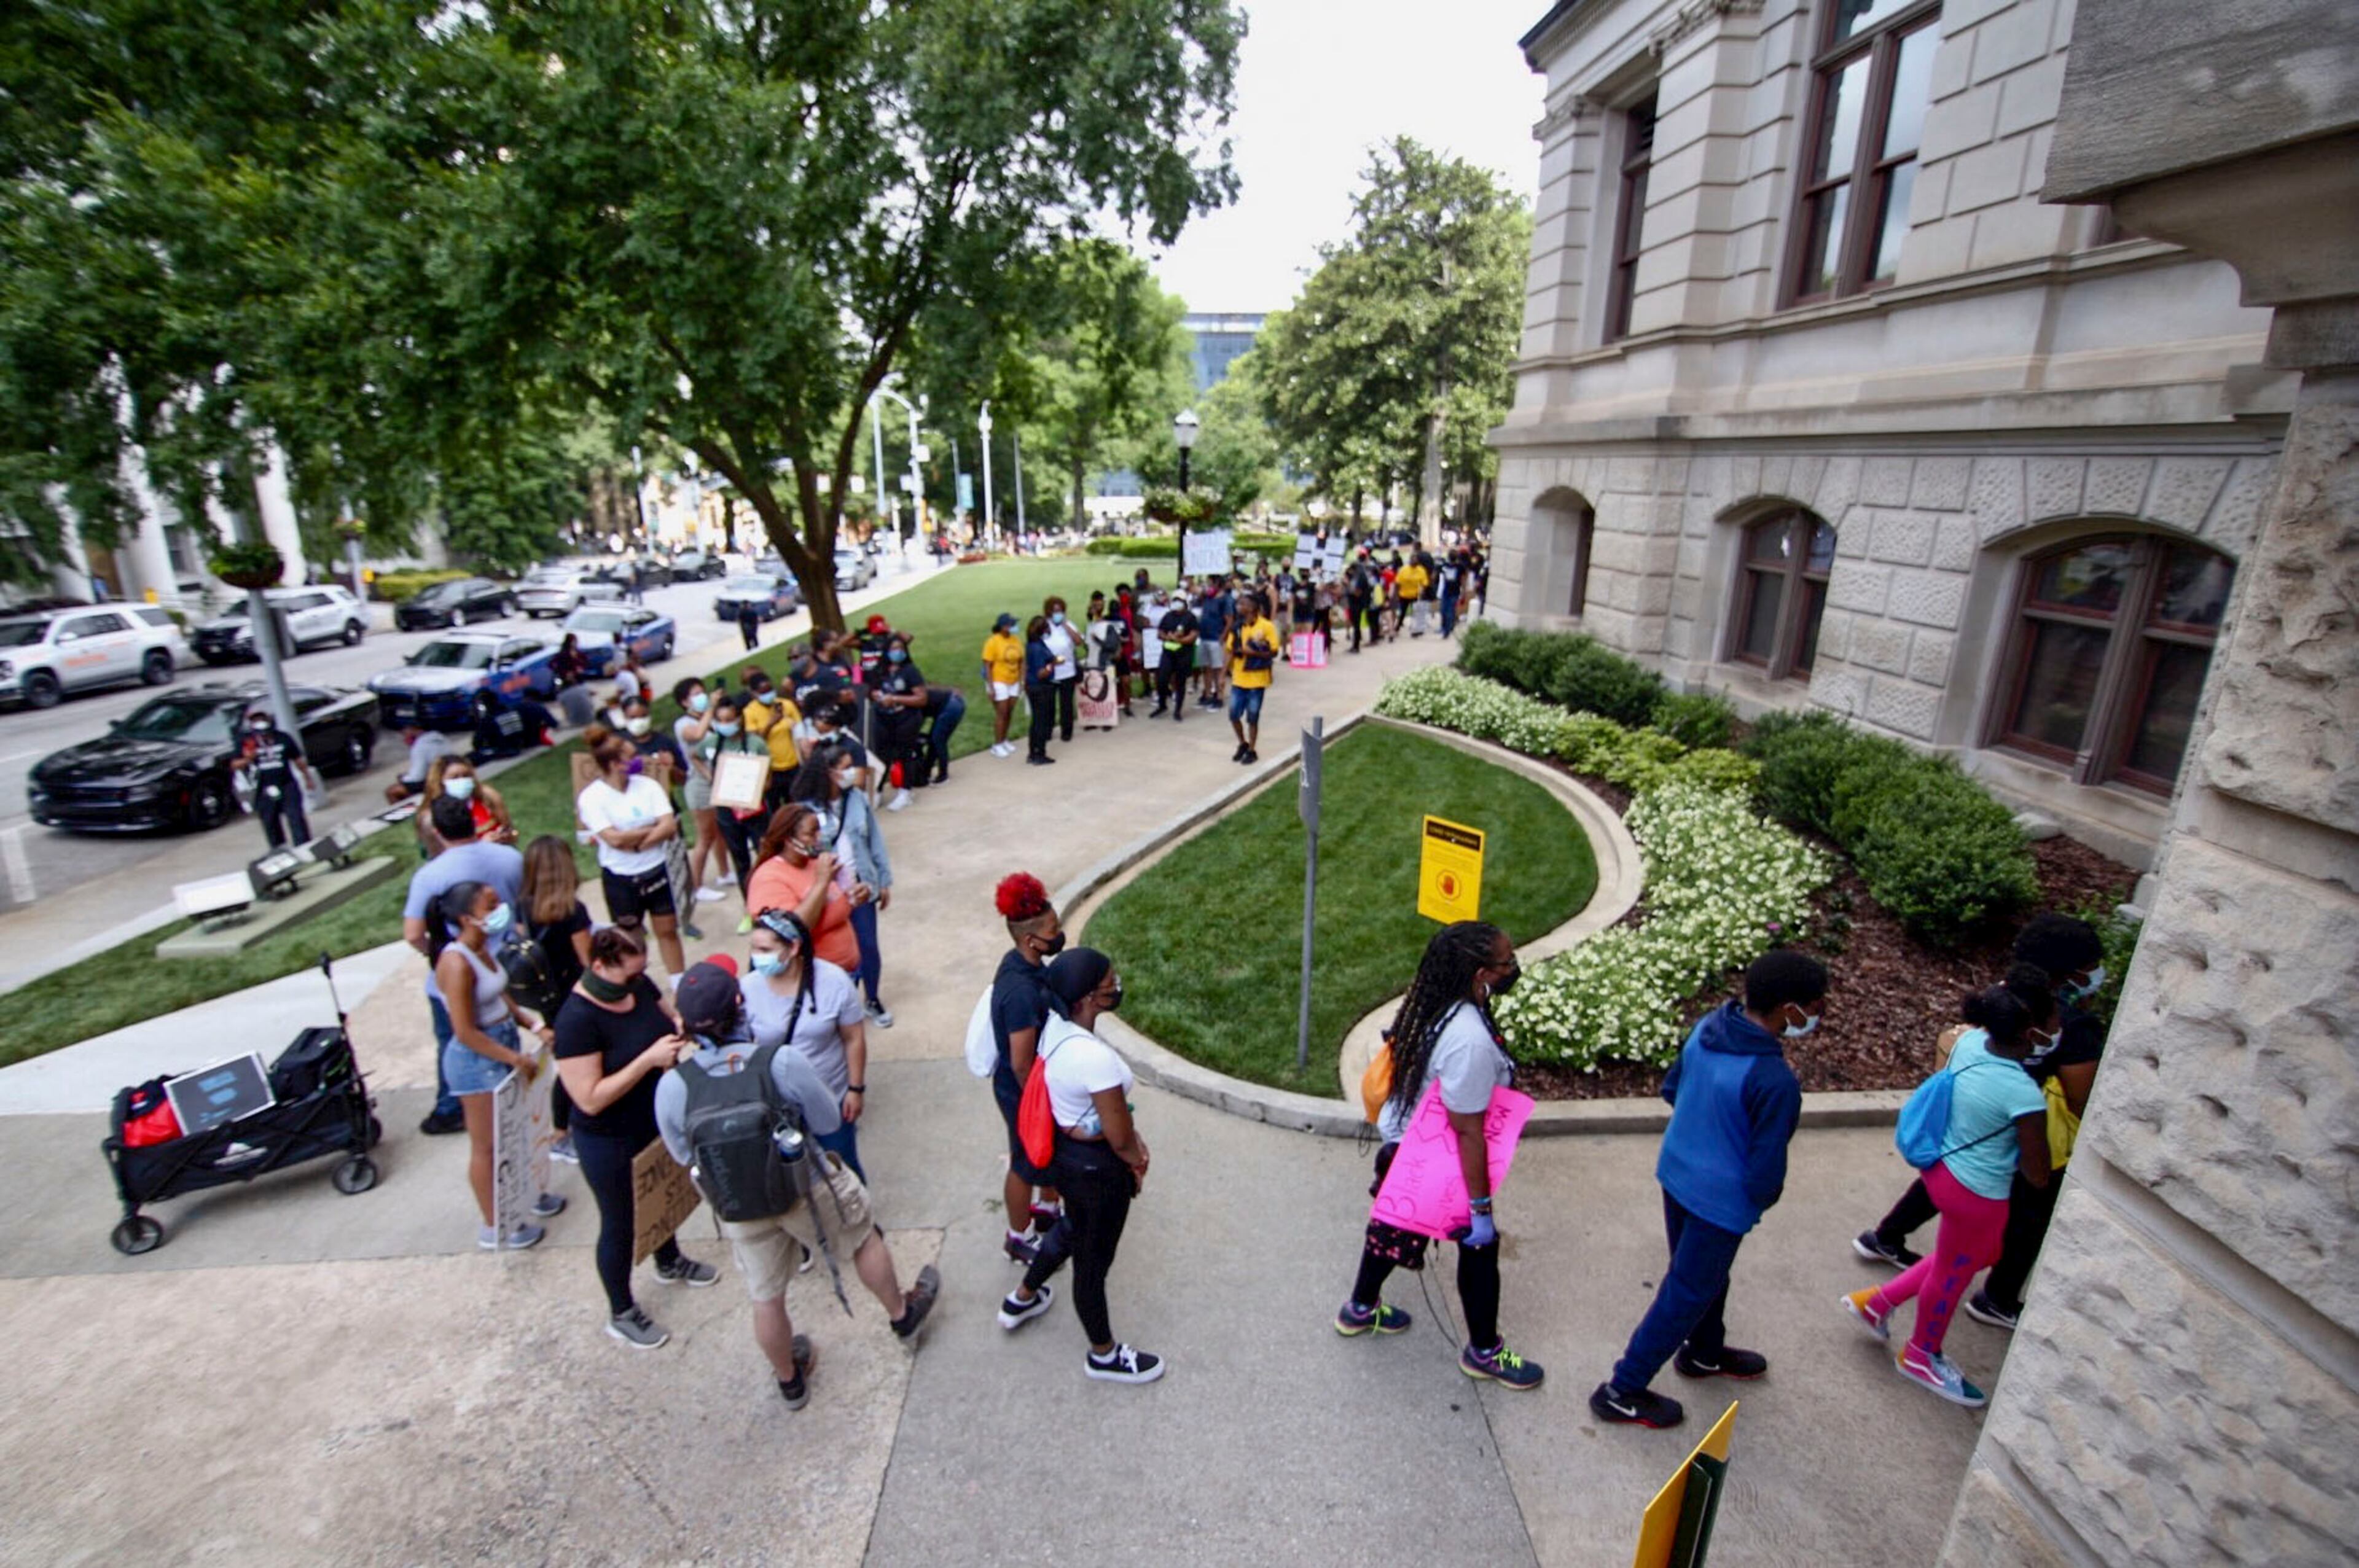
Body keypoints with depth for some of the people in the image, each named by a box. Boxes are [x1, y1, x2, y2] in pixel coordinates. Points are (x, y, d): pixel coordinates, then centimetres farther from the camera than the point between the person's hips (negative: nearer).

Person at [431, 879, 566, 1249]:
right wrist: (516, 1060, -17)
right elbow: (466, 1033, -23)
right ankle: (494, 1228, 24)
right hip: (478, 1060, -8)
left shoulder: (482, 948, 1)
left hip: (506, 1044, 8)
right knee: (486, 1145, 8)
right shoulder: (457, 963, -26)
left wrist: (535, 1026, 0)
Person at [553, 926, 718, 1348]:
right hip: (610, 1142, -7)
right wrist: (650, 1058, -34)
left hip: (656, 1121, 7)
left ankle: (669, 1262, 56)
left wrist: (683, 1025, -17)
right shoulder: (577, 1021, -31)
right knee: (620, 1224, 14)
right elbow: (591, 1099, -30)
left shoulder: (638, 985, -11)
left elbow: (670, 1019, 5)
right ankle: (621, 1314, 38)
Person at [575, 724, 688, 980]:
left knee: (668, 930, 12)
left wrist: (636, 842, -20)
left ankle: (680, 986, 23)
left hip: (658, 871, 3)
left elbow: (670, 826, -11)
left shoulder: (647, 785, -3)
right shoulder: (591, 797, -13)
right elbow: (615, 839, -22)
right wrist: (653, 829, -12)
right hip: (621, 879, -3)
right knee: (632, 938, 13)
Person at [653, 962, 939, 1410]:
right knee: (865, 1237, 26)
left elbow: (684, 1156, -4)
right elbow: (829, 1122, -14)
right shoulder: (782, 1064, -29)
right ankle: (902, 1315, 48)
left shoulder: (671, 1088, -21)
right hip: (807, 1188, -2)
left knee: (766, 1298, 24)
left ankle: (790, 1381, 49)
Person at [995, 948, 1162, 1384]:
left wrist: (1132, 1140, 4)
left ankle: (1022, 1300, 57)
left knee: (1073, 1228, 34)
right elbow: (1119, 1139, -23)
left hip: (1063, 1150, 8)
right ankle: (1104, 1356, 42)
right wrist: (1137, 1162, -2)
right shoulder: (1096, 1057, -36)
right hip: (1097, 1168, -8)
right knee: (1093, 1261, 16)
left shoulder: (1056, 1026, -10)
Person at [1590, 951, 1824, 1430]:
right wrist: (1765, 1198, 0)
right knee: (1687, 1295, 11)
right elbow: (1766, 1171, -21)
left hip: (1675, 1173, 8)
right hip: (1720, 1200, -7)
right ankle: (1623, 1393, 25)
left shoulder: (1707, 1026, -10)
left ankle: (1705, 1353, 56)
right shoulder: (1775, 1082, -31)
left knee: (1704, 1273, 30)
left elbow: (1671, 1088, 6)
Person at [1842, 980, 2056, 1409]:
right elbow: (2038, 1176, -18)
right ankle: (1921, 1357, 45)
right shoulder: (2025, 1095, -31)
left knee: (1982, 1254, 31)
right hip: (1976, 1194, -7)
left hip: (1944, 1166, 7)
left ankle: (1877, 1300, 37)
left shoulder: (1970, 1041, -12)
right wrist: (2017, 1147, 0)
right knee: (1953, 1273, 19)